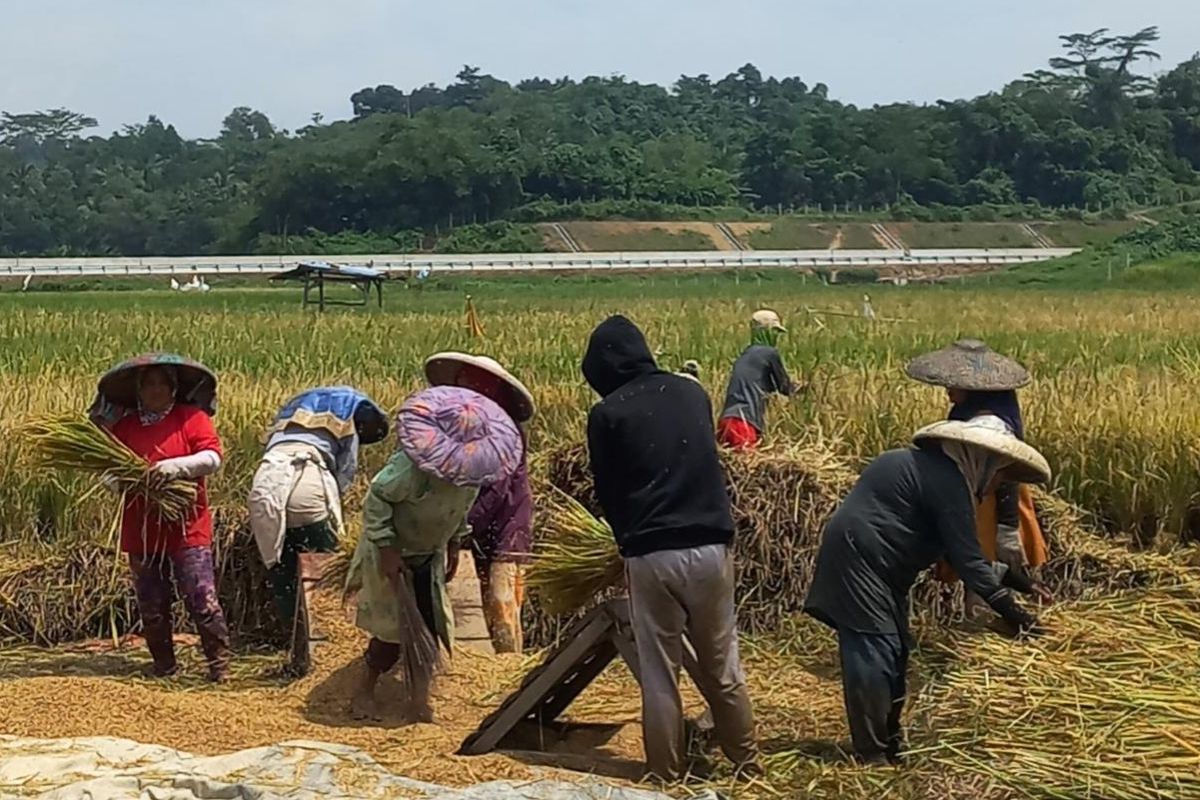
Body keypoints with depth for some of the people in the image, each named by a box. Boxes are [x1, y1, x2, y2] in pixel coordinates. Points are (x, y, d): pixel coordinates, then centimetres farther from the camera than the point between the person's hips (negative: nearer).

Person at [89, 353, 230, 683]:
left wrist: (177, 466, -24)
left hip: (187, 528, -4)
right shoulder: (125, 425, 11)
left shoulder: (192, 417, 1)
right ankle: (163, 665, 24)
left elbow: (213, 457, -9)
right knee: (151, 605, 11)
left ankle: (219, 662, 1)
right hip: (141, 529, 4)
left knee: (201, 598, -8)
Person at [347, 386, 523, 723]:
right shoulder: (414, 466, -35)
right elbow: (377, 499, -26)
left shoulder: (470, 469, -12)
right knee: (396, 627, -3)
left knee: (430, 624, 4)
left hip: (430, 554, 6)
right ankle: (364, 692, 17)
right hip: (394, 555, -6)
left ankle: (419, 699, 16)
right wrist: (386, 549, -25)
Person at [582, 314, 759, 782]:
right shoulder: (692, 392, 8)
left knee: (659, 676, 7)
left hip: (651, 555, -3)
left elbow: (607, 491, 6)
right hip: (711, 546, 4)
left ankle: (665, 778, 12)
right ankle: (747, 767, 24)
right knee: (723, 669, 15)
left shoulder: (607, 414, -3)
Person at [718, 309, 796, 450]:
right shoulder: (770, 353, 3)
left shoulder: (745, 355, 24)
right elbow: (785, 388, 12)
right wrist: (797, 387, 33)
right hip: (744, 421, -8)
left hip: (728, 420, 8)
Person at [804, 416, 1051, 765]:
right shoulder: (945, 478, -17)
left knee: (893, 653, 13)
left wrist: (1012, 580, 17)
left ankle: (890, 744, 21)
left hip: (877, 565, 11)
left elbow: (960, 548, 19)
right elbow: (965, 556, -19)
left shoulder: (935, 467, 15)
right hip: (858, 559, -11)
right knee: (872, 654, -10)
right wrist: (1009, 609, -16)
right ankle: (874, 757, -8)